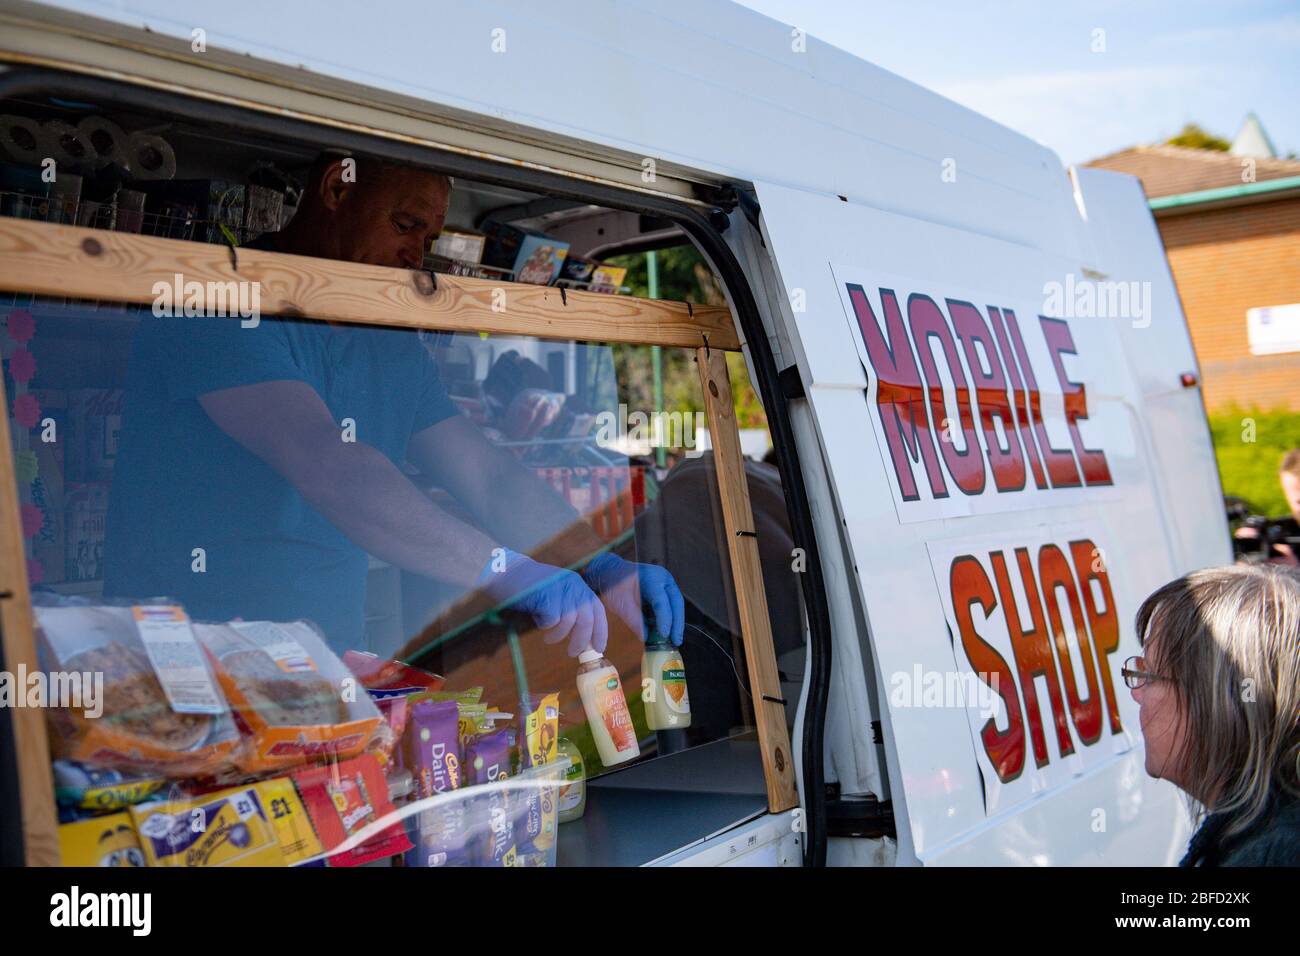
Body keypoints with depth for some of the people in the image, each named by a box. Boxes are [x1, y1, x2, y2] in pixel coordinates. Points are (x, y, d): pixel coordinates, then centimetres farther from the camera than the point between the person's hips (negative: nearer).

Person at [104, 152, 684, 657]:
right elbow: (327, 468, -24)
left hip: (329, 668, 7)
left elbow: (486, 476, 12)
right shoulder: (221, 304, -11)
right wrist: (507, 574, -30)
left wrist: (600, 568, -4)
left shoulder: (393, 348, 16)